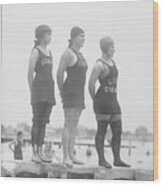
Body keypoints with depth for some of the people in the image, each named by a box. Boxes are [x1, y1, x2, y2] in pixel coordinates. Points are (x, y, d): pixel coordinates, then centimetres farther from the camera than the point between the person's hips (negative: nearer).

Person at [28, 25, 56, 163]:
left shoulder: (49, 53, 17)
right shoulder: (35, 52, -4)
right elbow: (30, 74, -6)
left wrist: (52, 94, 14)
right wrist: (32, 93, -7)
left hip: (49, 89, 7)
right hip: (39, 87, -7)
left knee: (44, 122, 6)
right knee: (37, 121, -8)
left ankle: (40, 152, 8)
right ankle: (34, 153, -7)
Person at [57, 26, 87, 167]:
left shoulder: (80, 54, 19)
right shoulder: (68, 54, -10)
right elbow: (59, 73, -11)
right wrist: (62, 91, -1)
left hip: (79, 93, 9)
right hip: (70, 92, -9)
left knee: (74, 125, 7)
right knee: (69, 125, -12)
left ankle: (71, 155, 9)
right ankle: (66, 157, -12)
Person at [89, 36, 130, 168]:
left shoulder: (112, 62, 15)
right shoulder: (99, 65, -11)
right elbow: (91, 84, -13)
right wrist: (96, 100, -4)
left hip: (113, 100, 8)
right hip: (103, 101, -8)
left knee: (118, 131, 7)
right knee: (102, 131, -2)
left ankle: (117, 159, 13)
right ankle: (101, 159, 4)